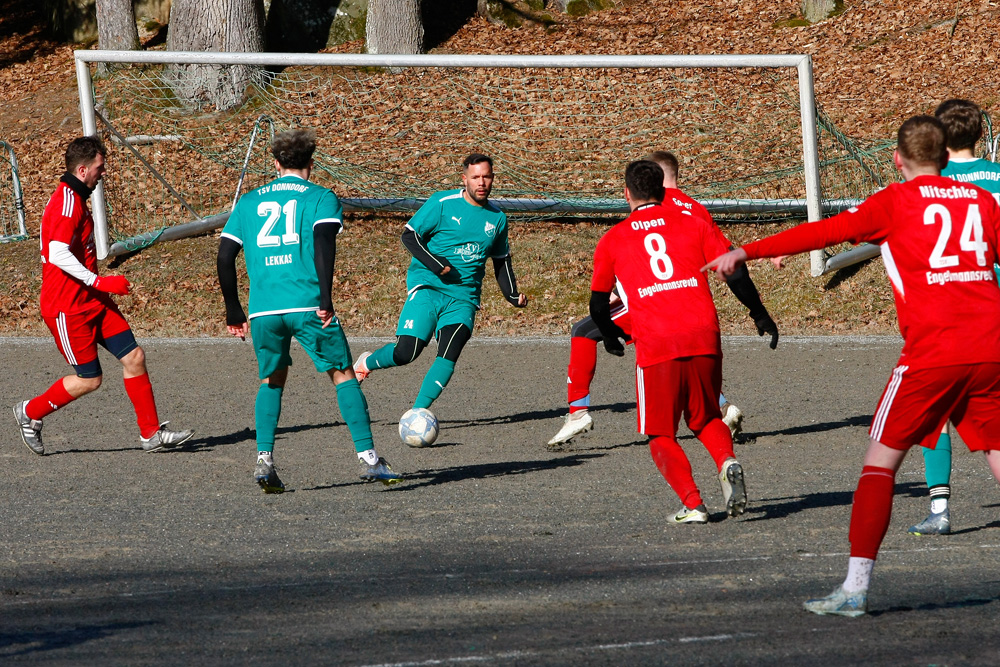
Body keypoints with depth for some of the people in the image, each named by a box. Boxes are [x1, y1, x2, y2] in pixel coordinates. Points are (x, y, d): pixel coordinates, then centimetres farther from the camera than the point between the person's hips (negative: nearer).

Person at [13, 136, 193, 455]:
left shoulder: (75, 200, 15)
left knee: (134, 357, 2)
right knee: (89, 379, -3)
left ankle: (151, 434, 7)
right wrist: (100, 282, -24)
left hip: (92, 301, 10)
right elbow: (58, 255, -28)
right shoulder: (66, 202, -18)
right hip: (67, 307, -10)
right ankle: (30, 413, 17)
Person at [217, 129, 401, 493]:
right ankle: (368, 458, 0)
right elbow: (324, 239, -10)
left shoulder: (249, 202, 19)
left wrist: (234, 310, 20)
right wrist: (325, 296, -14)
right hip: (307, 304, -3)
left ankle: (264, 460, 5)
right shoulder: (320, 197, 8)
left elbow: (225, 255, 14)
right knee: (342, 375, 8)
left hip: (263, 309, 3)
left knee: (271, 380, 20)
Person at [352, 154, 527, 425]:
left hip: (463, 298, 4)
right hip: (427, 288, -4)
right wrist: (433, 263, -17)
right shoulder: (442, 203, -3)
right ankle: (366, 364, 17)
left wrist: (512, 295, 10)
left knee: (449, 355, -18)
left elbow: (501, 261, 24)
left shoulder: (497, 218, 12)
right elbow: (409, 235, -3)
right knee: (406, 352, -15)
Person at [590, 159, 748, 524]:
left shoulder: (612, 240, 12)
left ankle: (692, 504, -8)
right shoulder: (693, 224, 13)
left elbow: (598, 305, 21)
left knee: (661, 436, 11)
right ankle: (727, 461, -8)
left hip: (655, 345, -2)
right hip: (704, 337, 2)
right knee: (706, 419, 23)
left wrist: (611, 337, 41)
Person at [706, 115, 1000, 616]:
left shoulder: (897, 202, 2)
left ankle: (855, 586, -4)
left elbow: (827, 231, -5)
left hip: (933, 350, -4)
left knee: (880, 460, 2)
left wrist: (747, 252, -4)